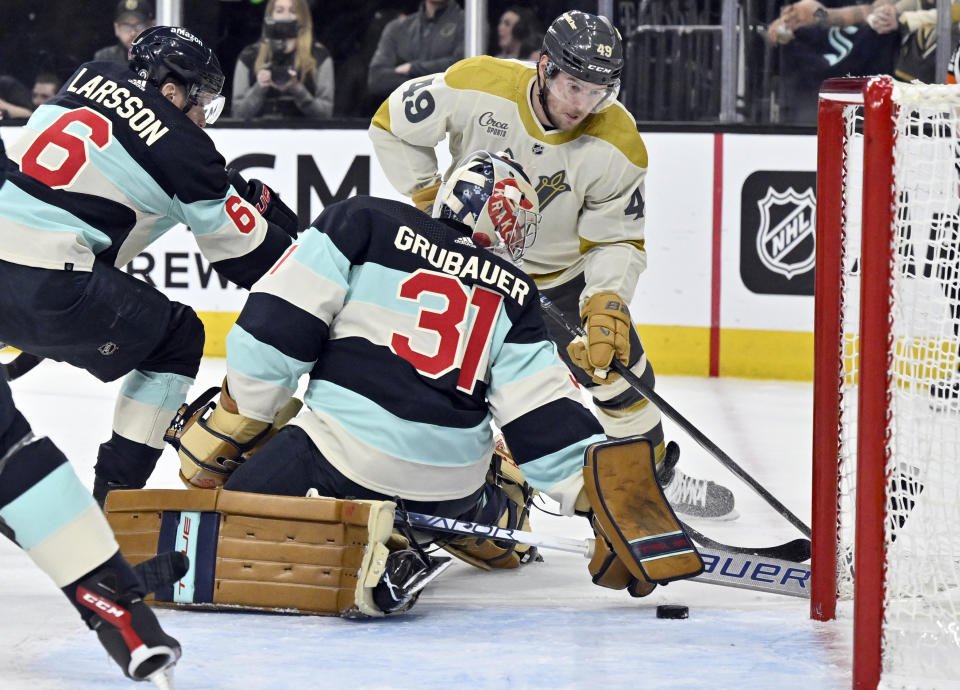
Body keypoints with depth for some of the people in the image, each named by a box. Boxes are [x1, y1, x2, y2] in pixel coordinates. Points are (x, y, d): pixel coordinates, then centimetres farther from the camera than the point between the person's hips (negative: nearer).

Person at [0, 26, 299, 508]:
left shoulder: (89, 78, 16)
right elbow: (246, 252, 5)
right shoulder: (178, 144, -1)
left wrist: (247, 191, 30)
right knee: (176, 340, 13)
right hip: (48, 285, -6)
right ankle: (116, 492, 12)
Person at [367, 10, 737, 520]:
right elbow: (394, 124, -11)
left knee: (619, 369, 8)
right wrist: (429, 200, -13)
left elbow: (618, 240, -13)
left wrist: (607, 302, -30)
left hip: (564, 273, 2)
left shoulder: (617, 147, -23)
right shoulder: (475, 88, -28)